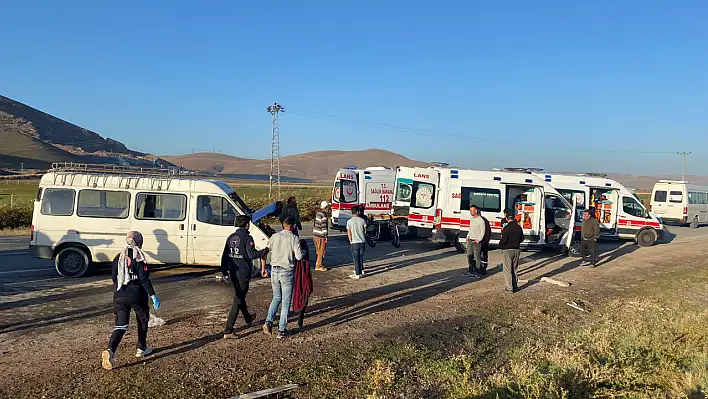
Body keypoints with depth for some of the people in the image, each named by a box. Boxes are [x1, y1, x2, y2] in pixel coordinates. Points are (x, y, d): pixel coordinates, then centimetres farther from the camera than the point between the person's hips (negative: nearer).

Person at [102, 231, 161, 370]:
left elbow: (114, 277, 13)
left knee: (120, 326, 4)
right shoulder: (139, 257, -9)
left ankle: (110, 350, -19)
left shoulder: (119, 257, 7)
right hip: (137, 295, -4)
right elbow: (144, 279, -15)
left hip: (119, 295, 4)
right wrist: (153, 296, -13)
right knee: (143, 320, 19)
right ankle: (141, 349, 27)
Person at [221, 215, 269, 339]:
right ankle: (228, 330, -6)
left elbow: (225, 255, 9)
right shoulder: (247, 238, -15)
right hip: (243, 274, -8)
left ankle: (248, 318, 47)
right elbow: (252, 255, -21)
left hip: (233, 273, 8)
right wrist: (264, 251, -5)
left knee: (240, 296, 24)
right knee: (238, 300, -3)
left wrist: (224, 271, 15)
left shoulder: (231, 237, 7)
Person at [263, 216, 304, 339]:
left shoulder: (274, 236, 2)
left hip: (274, 270, 4)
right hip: (287, 272, -4)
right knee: (286, 302, 6)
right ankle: (282, 330, 10)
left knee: (276, 298, 21)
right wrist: (303, 253, 8)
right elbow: (299, 257, -15)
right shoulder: (294, 238, -9)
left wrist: (263, 268, 13)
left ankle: (268, 322, 6)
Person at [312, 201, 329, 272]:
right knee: (321, 251, 2)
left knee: (318, 251, 18)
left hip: (315, 234, 8)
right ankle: (318, 266, 6)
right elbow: (324, 226, -18)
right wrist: (326, 236, -14)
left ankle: (319, 264, 27)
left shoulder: (318, 213, 9)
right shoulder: (323, 214, -16)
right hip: (320, 235, -8)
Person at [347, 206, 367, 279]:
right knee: (361, 258, 14)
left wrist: (350, 241, 8)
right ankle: (361, 272, 21)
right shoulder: (362, 220, -1)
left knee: (356, 259, 3)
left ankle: (357, 274, 3)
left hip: (354, 242, -3)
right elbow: (365, 231, 5)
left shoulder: (349, 221, -7)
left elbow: (349, 233, -5)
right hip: (362, 241, 3)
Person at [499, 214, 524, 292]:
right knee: (515, 269, 15)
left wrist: (500, 244, -1)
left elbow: (504, 240, -21)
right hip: (516, 250, 6)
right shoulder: (519, 228, 3)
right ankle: (515, 286, 19)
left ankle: (509, 287, 0)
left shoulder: (506, 228, -17)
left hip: (507, 250, -6)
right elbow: (522, 239, 10)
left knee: (507, 269, 0)